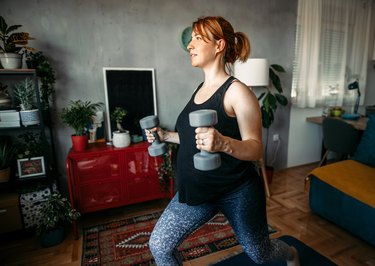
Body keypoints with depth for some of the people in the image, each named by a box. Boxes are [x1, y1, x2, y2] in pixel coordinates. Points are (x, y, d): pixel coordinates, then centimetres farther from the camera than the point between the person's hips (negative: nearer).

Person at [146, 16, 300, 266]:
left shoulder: (237, 91, -18)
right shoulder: (201, 88, 5)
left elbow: (255, 149, -20)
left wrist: (223, 143, -38)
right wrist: (166, 135, 7)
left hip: (237, 193, -6)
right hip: (198, 189, 6)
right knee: (159, 245, 5)